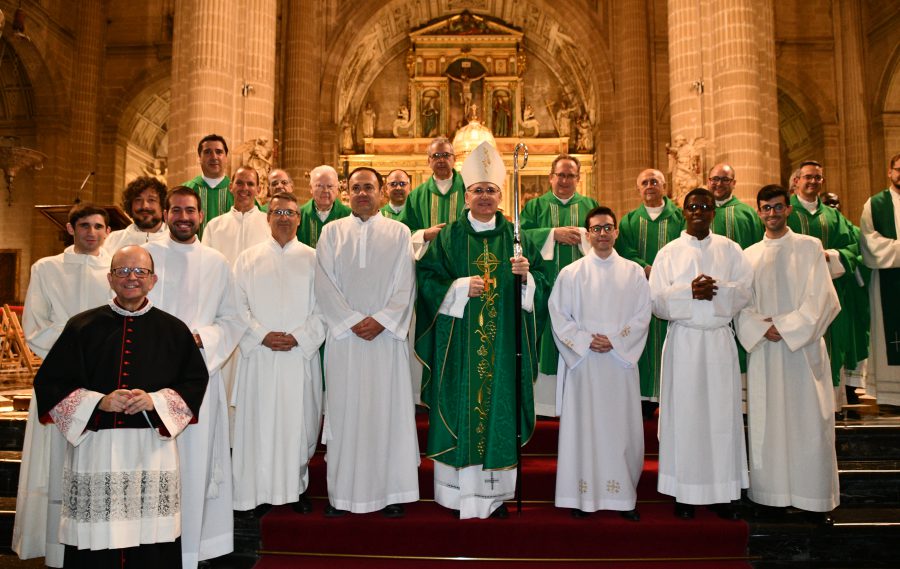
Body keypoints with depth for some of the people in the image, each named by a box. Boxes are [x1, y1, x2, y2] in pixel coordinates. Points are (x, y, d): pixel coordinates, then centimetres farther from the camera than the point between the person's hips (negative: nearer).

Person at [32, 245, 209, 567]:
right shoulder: (82, 326, 5)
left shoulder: (173, 330, 6)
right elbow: (48, 382, 5)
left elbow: (195, 382, 7)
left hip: (153, 448, 0)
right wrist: (99, 402, -10)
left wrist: (155, 401, -10)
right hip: (94, 447, 0)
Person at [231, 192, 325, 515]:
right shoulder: (248, 258, 10)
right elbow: (239, 305, 3)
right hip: (258, 355, 0)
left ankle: (297, 487, 18)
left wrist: (298, 337, -11)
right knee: (258, 422, 1)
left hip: (301, 354, 0)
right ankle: (256, 491, 12)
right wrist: (262, 335, -10)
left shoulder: (313, 259, 7)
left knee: (299, 420, 4)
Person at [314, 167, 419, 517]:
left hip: (387, 336, 0)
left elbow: (405, 285, 1)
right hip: (343, 336, 1)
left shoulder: (399, 233, 8)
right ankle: (341, 492, 12)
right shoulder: (332, 232, 9)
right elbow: (324, 284, 1)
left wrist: (381, 320, -11)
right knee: (344, 410, 2)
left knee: (389, 410, 1)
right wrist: (353, 320, -9)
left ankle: (391, 492, 11)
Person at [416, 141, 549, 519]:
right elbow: (427, 279, 0)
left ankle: (495, 492, 15)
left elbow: (541, 282, 7)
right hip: (459, 343, -1)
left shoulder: (515, 237, 9)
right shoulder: (448, 237, 5)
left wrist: (525, 275, -14)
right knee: (460, 408, 0)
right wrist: (461, 287, -14)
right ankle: (459, 492, 12)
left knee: (499, 407, 4)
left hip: (503, 344, 1)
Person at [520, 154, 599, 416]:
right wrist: (554, 233, -12)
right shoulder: (535, 206, 10)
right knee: (547, 340, 0)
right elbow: (521, 235, -4)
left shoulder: (591, 205, 13)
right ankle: (544, 398, 6)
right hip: (545, 286, -1)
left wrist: (581, 234, -11)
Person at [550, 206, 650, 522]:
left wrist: (614, 341, -11)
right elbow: (559, 316, 0)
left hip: (621, 360, 1)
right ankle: (584, 496, 10)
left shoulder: (634, 272, 7)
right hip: (583, 361, -1)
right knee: (583, 425, 1)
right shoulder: (571, 273, 4)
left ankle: (624, 495, 15)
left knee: (622, 427, 3)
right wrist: (585, 341, -12)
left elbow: (642, 315, 2)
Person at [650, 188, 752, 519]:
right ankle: (685, 493, 7)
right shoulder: (669, 252, 7)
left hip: (720, 340, 1)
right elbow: (657, 301, -1)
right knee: (684, 414, 0)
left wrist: (714, 288, -16)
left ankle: (724, 493, 11)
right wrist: (690, 291, -15)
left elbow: (745, 291, -1)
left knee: (722, 413, 2)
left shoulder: (729, 249, 10)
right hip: (683, 340, -1)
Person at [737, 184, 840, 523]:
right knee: (767, 421, 4)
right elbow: (741, 305, 5)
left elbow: (819, 297, -5)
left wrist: (785, 326, -12)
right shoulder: (749, 255, 11)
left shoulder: (809, 247, 4)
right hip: (764, 349, 2)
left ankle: (811, 493, 11)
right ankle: (771, 492, 12)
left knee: (807, 420, 0)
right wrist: (761, 328, -12)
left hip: (803, 346, -2)